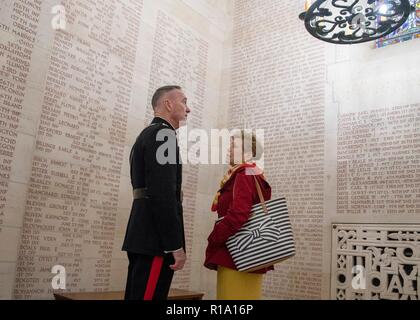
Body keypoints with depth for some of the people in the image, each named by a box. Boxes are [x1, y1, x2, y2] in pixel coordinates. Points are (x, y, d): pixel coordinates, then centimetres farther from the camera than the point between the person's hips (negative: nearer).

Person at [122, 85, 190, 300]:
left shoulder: (146, 135, 22)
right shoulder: (163, 133, -8)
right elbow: (163, 193, -19)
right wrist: (176, 245, -18)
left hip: (142, 237, 10)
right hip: (155, 240, -10)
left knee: (137, 295, 13)